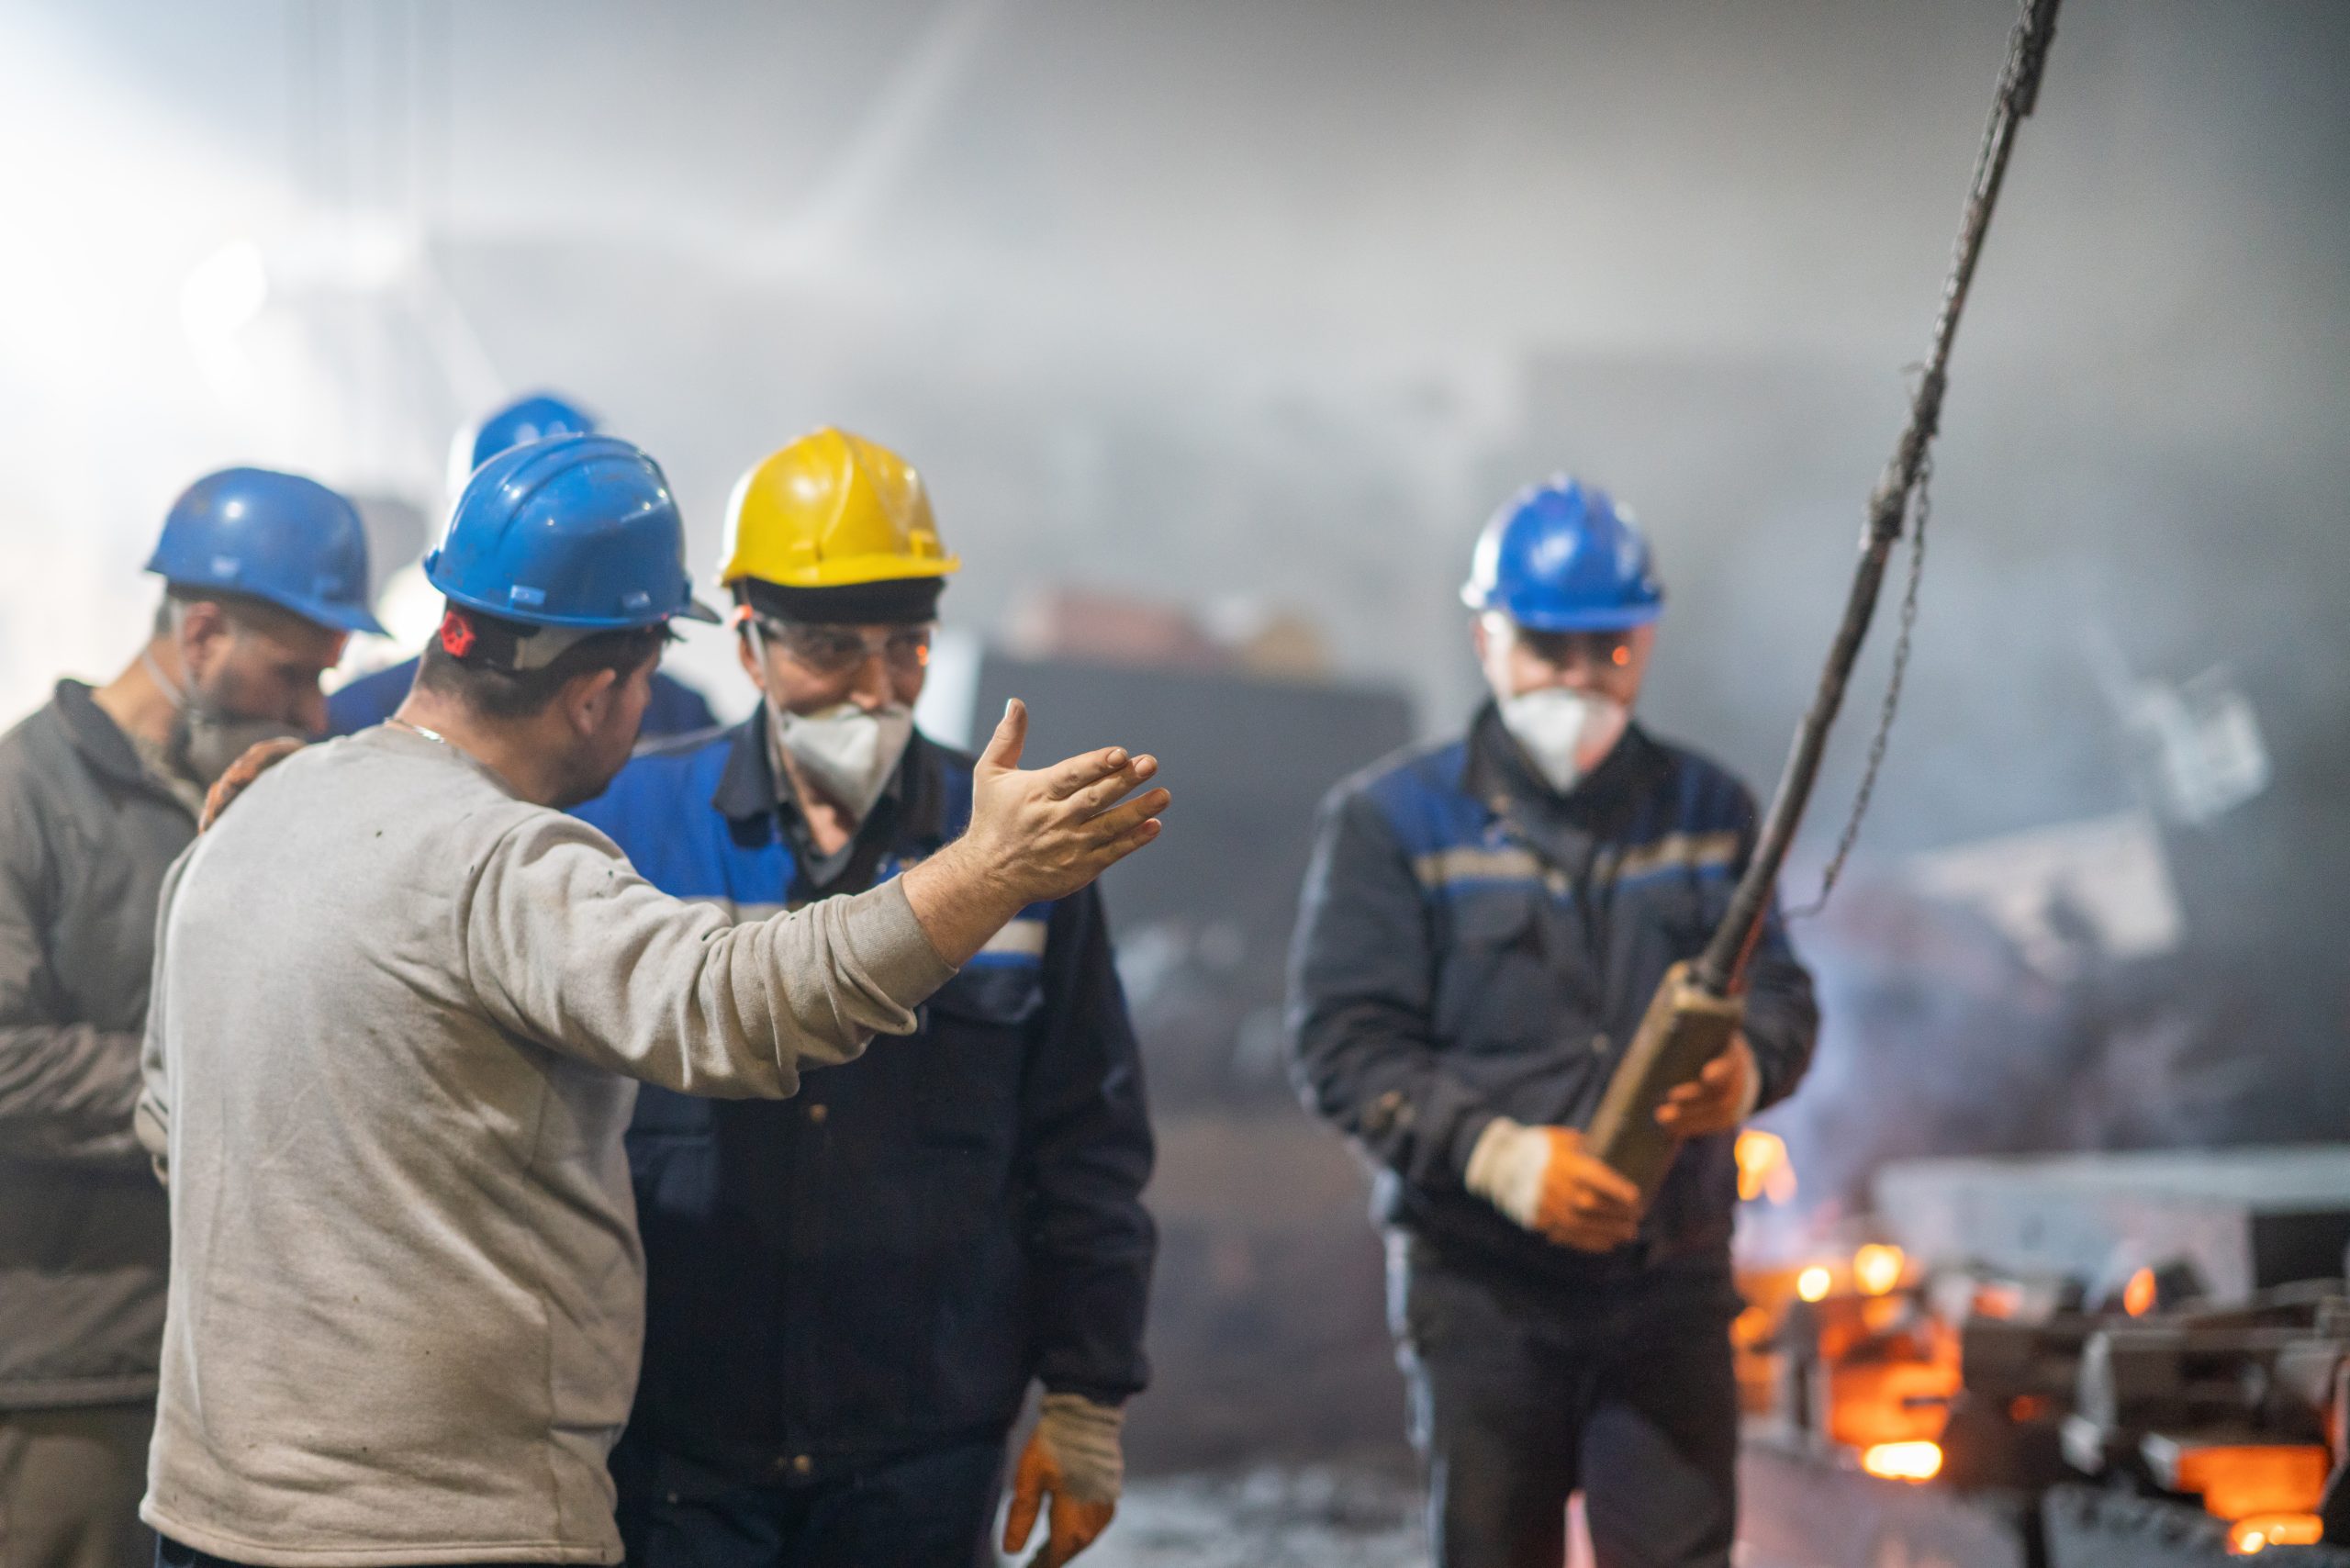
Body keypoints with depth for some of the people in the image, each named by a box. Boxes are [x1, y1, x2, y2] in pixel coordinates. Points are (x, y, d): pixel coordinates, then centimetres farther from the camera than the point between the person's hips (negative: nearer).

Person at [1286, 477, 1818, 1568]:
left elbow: (1781, 995, 7)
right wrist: (1499, 1154, -21)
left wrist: (1743, 1069, -18)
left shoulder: (1709, 812, 11)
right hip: (1478, 1283, -2)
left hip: (1672, 1277, 2)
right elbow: (1342, 1046, -6)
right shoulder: (1390, 822, 1)